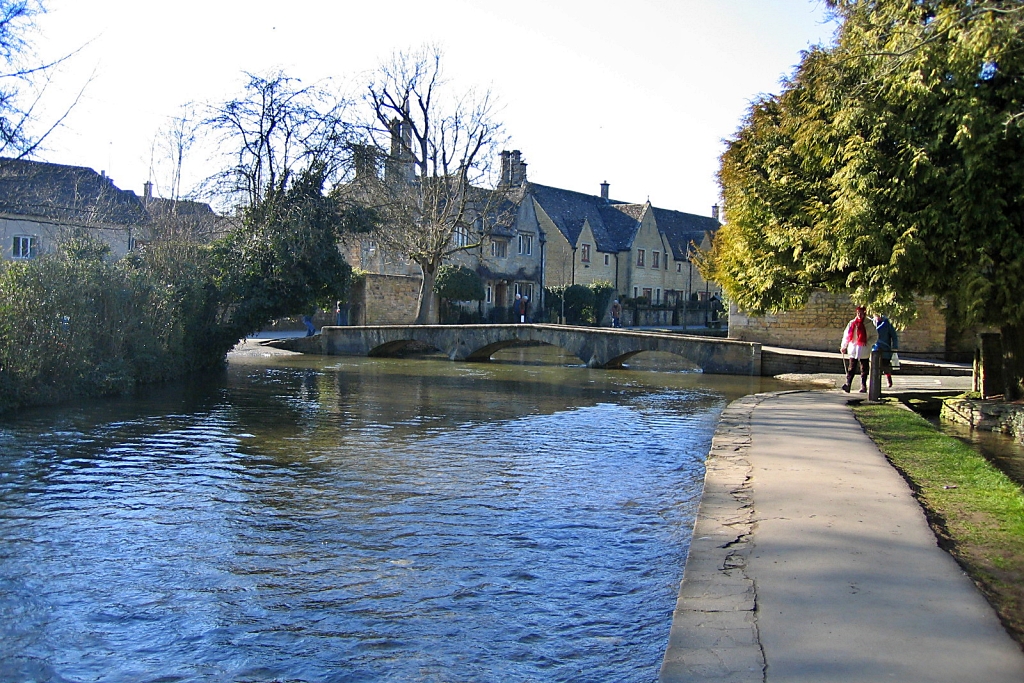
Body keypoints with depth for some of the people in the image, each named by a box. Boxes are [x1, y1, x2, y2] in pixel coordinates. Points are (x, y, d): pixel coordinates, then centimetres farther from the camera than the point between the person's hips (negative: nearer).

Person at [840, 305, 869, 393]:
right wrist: (843, 346, 9)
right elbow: (846, 335, 13)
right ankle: (848, 384, -12)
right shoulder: (852, 323, 8)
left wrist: (868, 343, -13)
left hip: (864, 351, -2)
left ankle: (864, 386, 11)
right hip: (853, 349, 2)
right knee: (851, 368, -5)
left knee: (864, 369, 5)